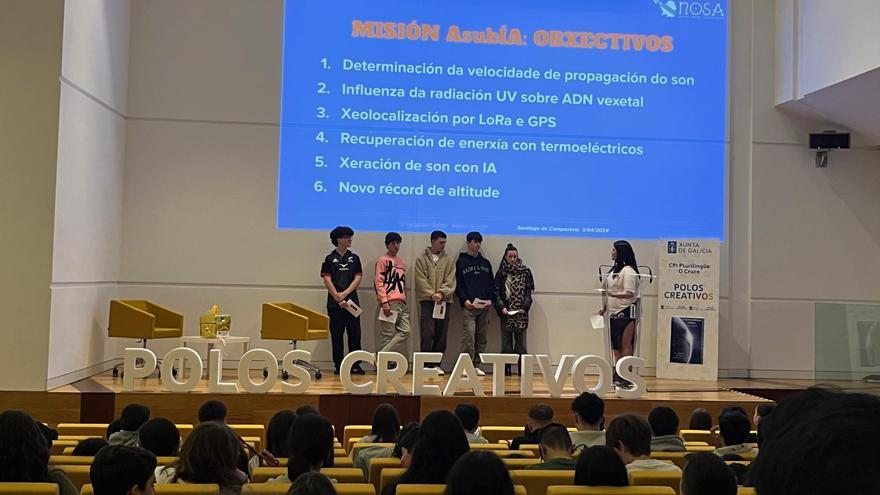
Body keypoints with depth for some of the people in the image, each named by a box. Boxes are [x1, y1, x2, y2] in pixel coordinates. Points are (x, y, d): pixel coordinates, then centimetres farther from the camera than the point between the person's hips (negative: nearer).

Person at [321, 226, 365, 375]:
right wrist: (338, 298, -11)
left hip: (352, 301, 2)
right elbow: (327, 280, -3)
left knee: (355, 334, 0)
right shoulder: (330, 258, 3)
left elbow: (358, 278, 4)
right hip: (334, 303, -2)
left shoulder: (354, 258, 11)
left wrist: (345, 293, -9)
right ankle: (339, 365, 9)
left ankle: (355, 365, 6)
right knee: (337, 335, 2)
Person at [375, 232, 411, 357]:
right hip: (390, 303, -7)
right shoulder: (383, 260, -1)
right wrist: (384, 302, -16)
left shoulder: (402, 262, 21)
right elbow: (379, 282, -8)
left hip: (402, 303, 7)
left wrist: (405, 299, 18)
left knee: (405, 331, -2)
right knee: (387, 334, -7)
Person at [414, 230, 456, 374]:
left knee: (441, 334, 5)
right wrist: (431, 294, -15)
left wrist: (441, 293, -14)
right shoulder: (421, 259, 5)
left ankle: (436, 363, 13)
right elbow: (421, 280, -4)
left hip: (444, 301, 3)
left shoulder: (449, 260, 10)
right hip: (426, 300, -3)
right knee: (427, 333, -8)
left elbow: (450, 280, 1)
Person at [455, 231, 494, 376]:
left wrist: (490, 299, 1)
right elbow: (458, 284, 1)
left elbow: (492, 284, 17)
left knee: (481, 338, 4)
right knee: (469, 335, -12)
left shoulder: (486, 263, 17)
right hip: (468, 306, -4)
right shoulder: (461, 262, 5)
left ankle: (477, 365, 10)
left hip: (484, 306, 4)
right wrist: (465, 300, -11)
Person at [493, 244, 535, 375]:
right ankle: (506, 369, 4)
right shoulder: (501, 273, 7)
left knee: (521, 342, 1)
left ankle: (522, 369, 2)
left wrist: (525, 307, -11)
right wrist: (501, 307, -12)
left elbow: (529, 291, 2)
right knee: (506, 342, 2)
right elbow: (497, 292, 2)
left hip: (521, 312, 0)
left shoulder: (525, 271, 6)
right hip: (506, 312, 0)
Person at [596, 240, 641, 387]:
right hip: (614, 313, 9)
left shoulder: (628, 271, -13)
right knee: (615, 345, 12)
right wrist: (603, 308, 15)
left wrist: (613, 294, -30)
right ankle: (618, 376, 18)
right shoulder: (615, 270, 15)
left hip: (625, 313, -9)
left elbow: (629, 293, -20)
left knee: (625, 345, -5)